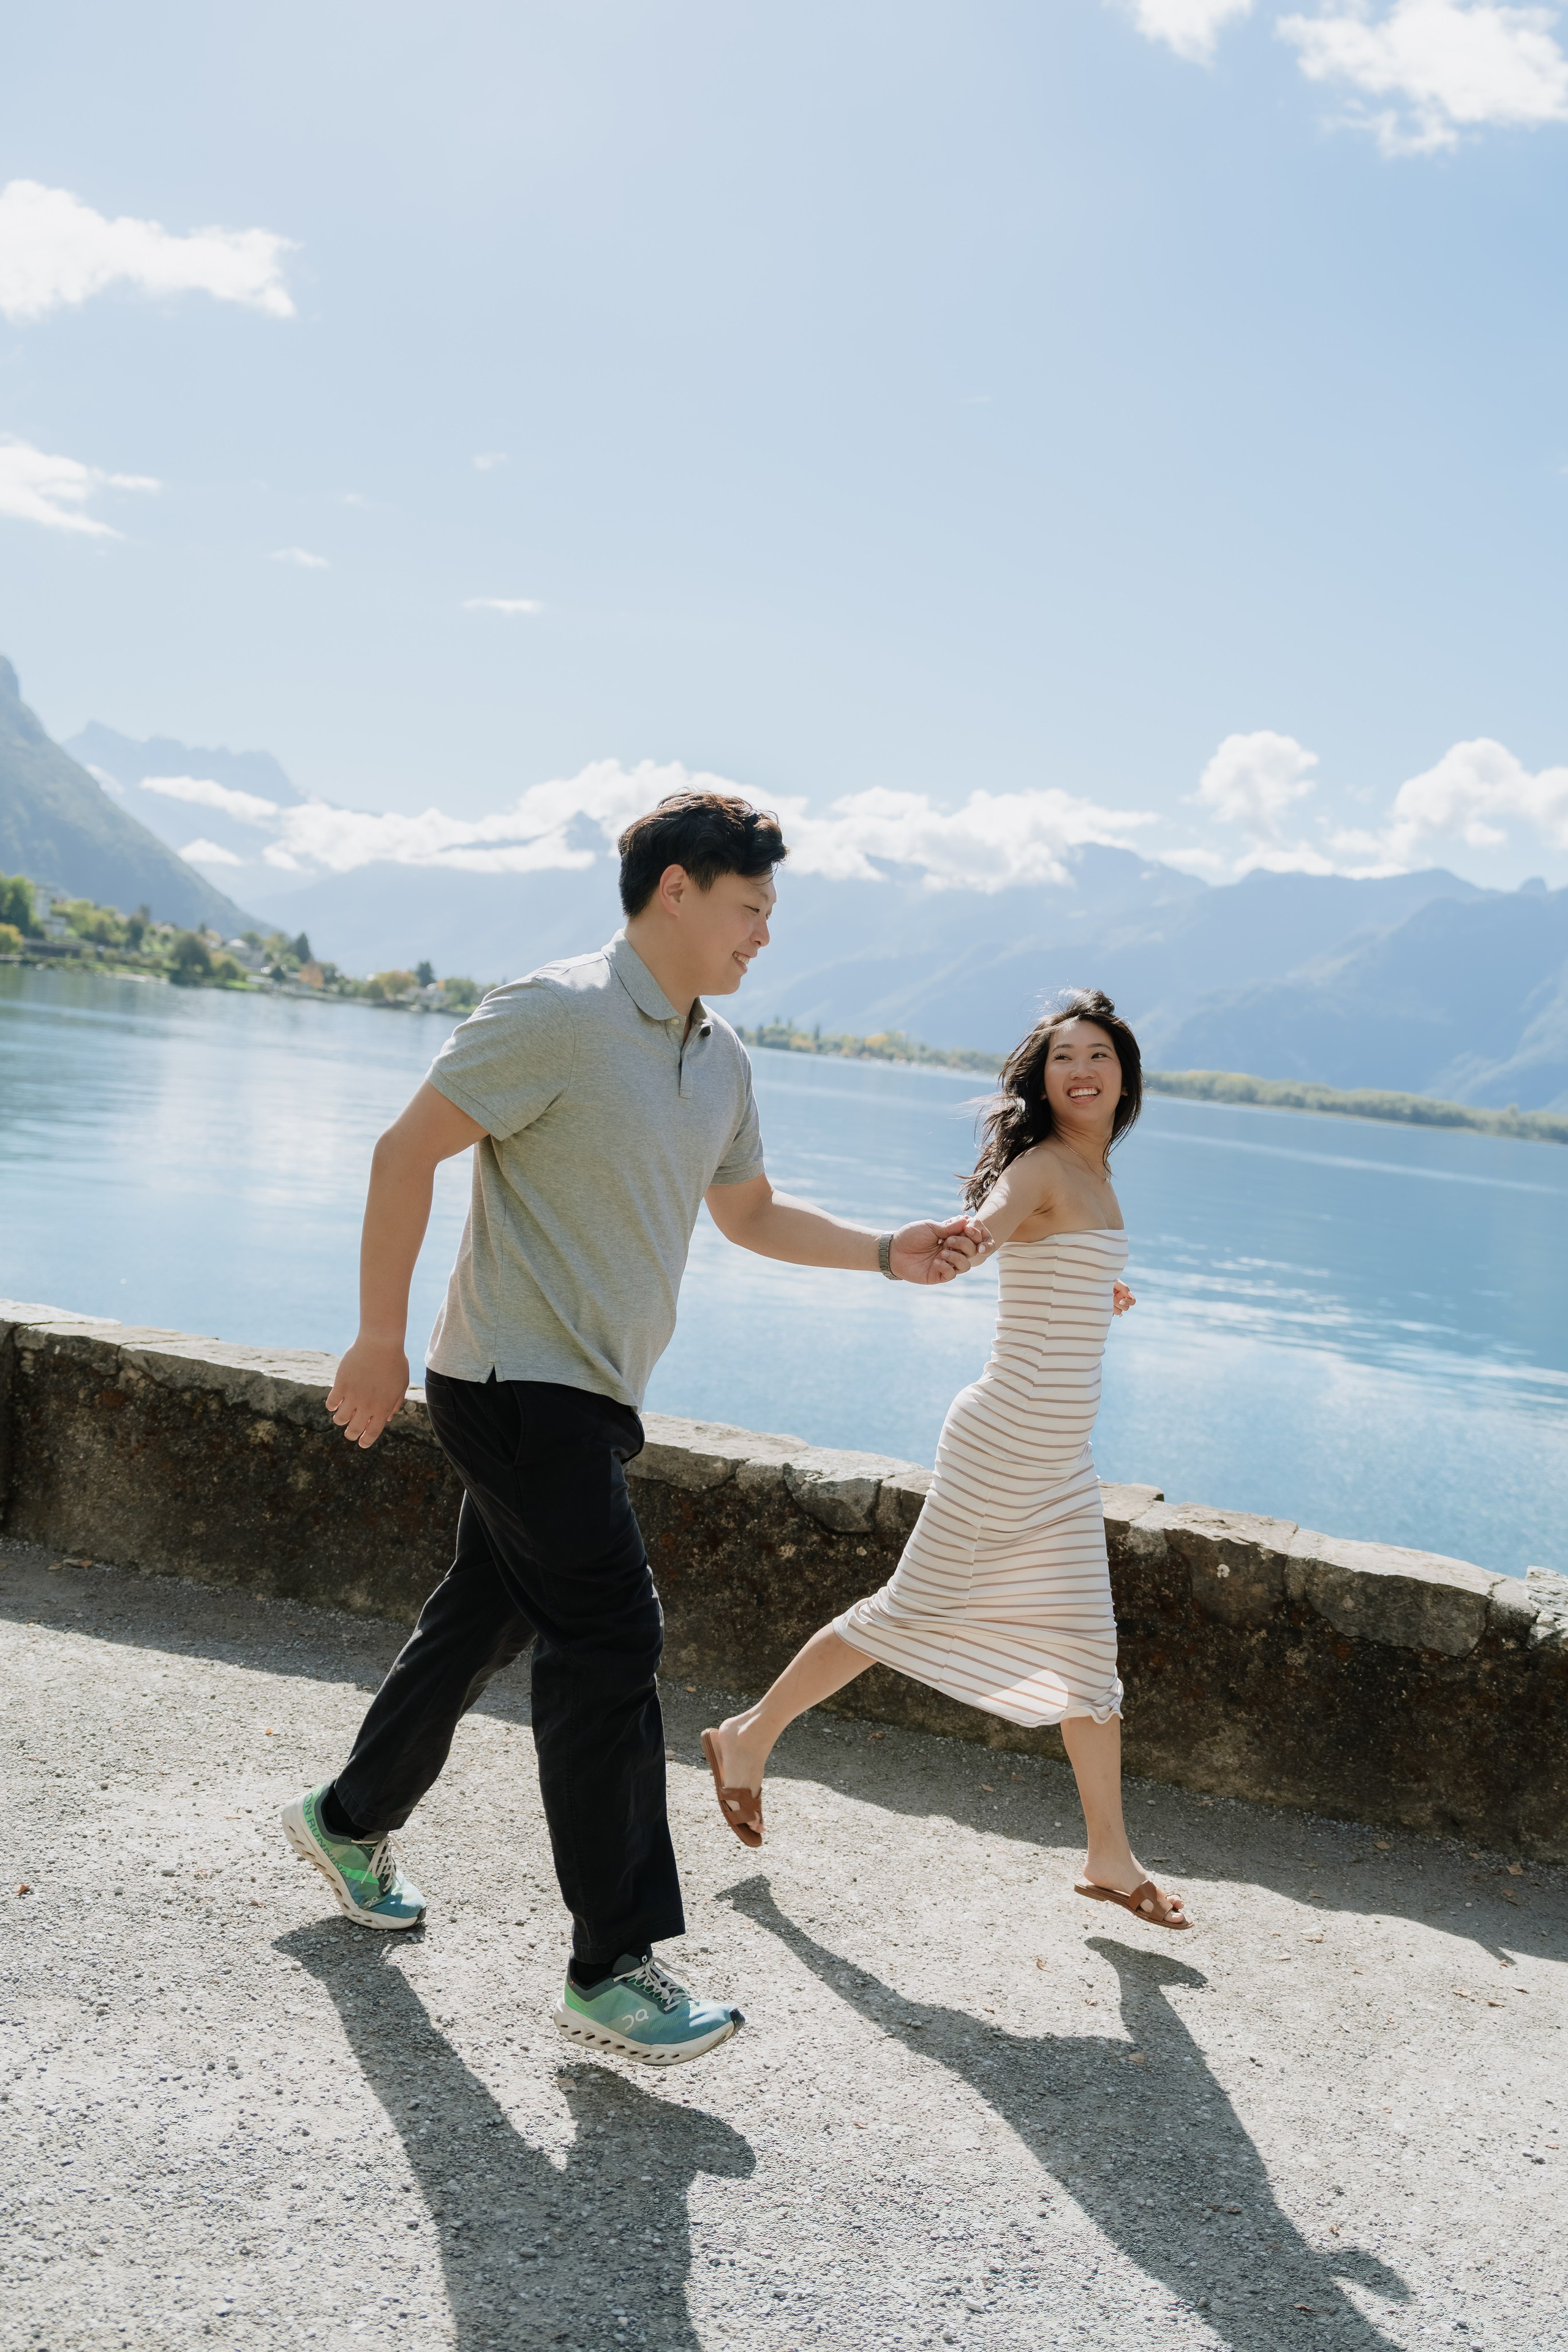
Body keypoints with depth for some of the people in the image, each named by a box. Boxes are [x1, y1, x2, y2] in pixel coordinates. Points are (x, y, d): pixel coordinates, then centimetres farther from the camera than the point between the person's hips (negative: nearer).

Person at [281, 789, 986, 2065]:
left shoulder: (721, 1059, 11)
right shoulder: (558, 1015, -15)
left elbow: (750, 1210, 23)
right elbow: (406, 1153, -14)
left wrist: (889, 1253, 10)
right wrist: (381, 1339, -13)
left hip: (593, 1395, 9)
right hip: (520, 1380, -9)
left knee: (488, 1617, 18)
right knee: (610, 1642, -10)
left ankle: (352, 1820, 40)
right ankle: (616, 1968, -2)